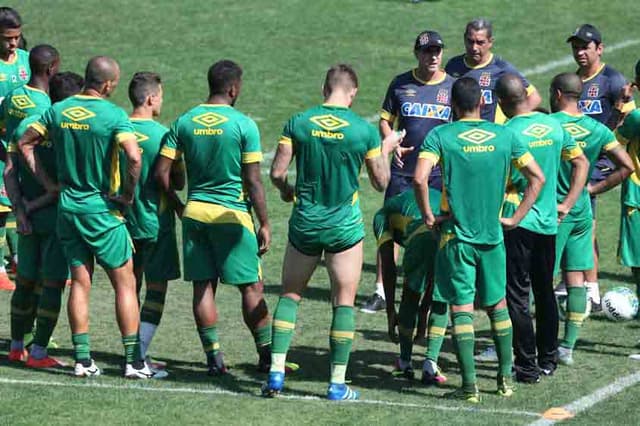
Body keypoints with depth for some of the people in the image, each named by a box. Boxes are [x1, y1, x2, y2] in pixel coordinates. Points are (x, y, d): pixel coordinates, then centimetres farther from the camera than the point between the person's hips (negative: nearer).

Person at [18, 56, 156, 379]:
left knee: (80, 283, 11)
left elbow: (24, 143, 10)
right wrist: (128, 194, -13)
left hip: (67, 207, 5)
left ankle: (82, 360, 10)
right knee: (125, 284, 4)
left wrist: (46, 182, 10)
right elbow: (133, 157, -28)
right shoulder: (113, 115, -15)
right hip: (102, 209, -5)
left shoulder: (58, 111, 2)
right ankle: (133, 361, 3)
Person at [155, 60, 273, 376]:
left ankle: (214, 358, 7)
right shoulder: (243, 125, -9)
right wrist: (264, 225, -3)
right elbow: (253, 181, -10)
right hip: (232, 214, -4)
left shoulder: (184, 122, 3)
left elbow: (161, 172, 2)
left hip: (194, 211, 4)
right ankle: (266, 356, 9)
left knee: (203, 286, 7)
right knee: (251, 287, 5)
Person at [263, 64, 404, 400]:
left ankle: (276, 373, 4)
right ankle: (337, 383, 6)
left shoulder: (298, 123, -6)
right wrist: (386, 149, 18)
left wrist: (286, 190, 16)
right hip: (345, 226, -1)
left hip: (304, 223, 1)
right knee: (344, 301, 6)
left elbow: (277, 172, -6)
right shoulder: (363, 130, -7)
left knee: (290, 294, 13)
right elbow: (380, 182, 2)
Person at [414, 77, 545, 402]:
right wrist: (515, 218, 7)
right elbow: (537, 177, 3)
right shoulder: (504, 136, 2)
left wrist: (428, 217, -7)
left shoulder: (441, 136, -6)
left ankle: (470, 386, -4)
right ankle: (505, 378, 22)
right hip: (492, 234, 3)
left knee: (462, 308, -1)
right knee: (497, 305, 17)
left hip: (456, 235, -3)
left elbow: (419, 179, -20)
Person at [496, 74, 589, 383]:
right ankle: (548, 359, 25)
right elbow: (581, 164, 11)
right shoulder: (554, 126, 4)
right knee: (545, 292, 18)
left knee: (517, 296, 0)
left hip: (517, 222, -6)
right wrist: (567, 204, 11)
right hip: (549, 221, 6)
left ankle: (527, 366, 0)